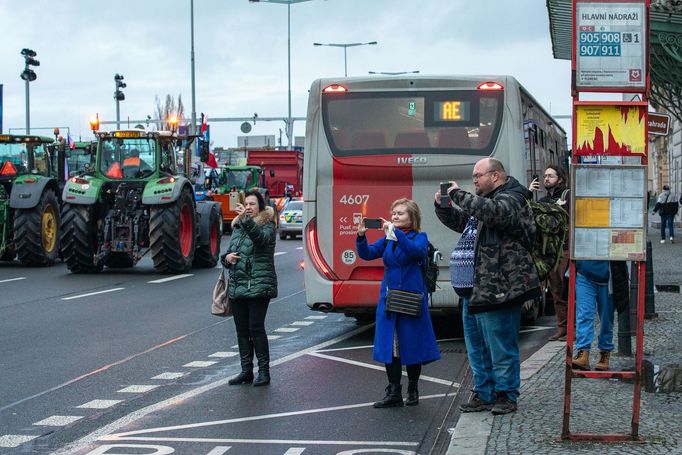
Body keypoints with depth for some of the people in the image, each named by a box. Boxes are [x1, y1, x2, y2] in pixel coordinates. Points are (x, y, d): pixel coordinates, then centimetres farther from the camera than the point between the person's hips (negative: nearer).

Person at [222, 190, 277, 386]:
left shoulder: (267, 225, -2)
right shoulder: (238, 226, 18)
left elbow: (261, 238, -26)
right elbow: (228, 252, 24)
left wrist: (247, 220, -38)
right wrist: (227, 257, 1)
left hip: (258, 286, -7)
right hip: (237, 287, 7)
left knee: (256, 328, -9)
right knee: (242, 330, 9)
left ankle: (264, 372, -1)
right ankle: (246, 371, 16)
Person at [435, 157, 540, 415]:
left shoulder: (510, 200, -10)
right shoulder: (483, 201, 19)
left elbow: (491, 212, -32)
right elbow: (460, 221, 30)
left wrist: (458, 195, -22)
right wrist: (443, 207, 10)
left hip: (497, 289, -10)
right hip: (475, 287, 10)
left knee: (501, 345, -2)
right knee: (476, 345, 14)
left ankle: (506, 395, 8)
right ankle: (483, 394, 22)